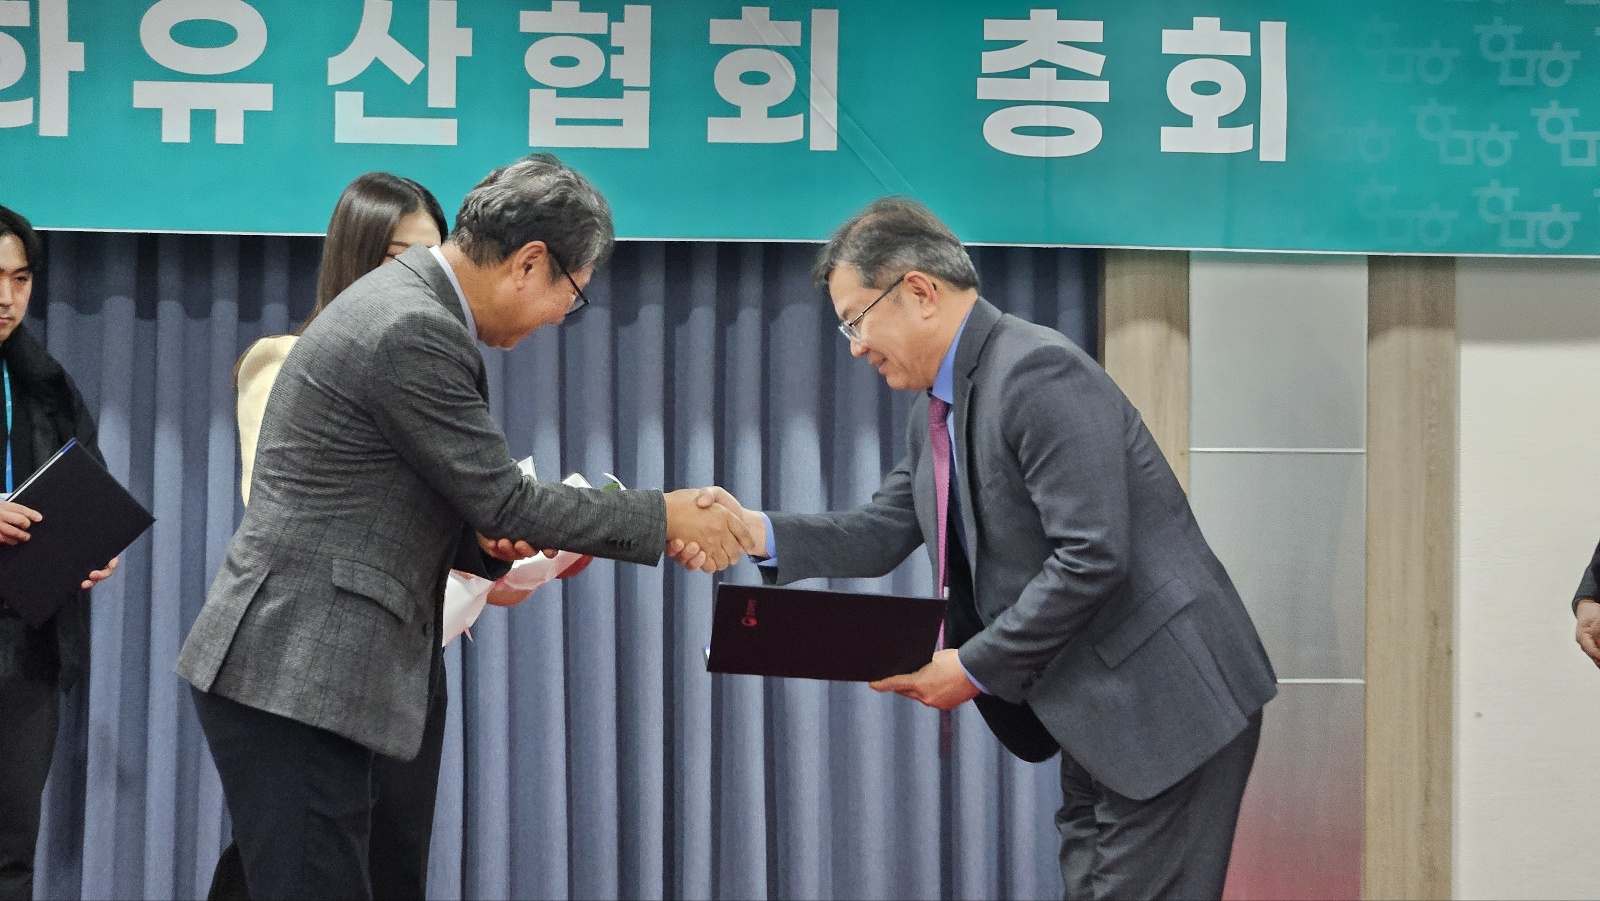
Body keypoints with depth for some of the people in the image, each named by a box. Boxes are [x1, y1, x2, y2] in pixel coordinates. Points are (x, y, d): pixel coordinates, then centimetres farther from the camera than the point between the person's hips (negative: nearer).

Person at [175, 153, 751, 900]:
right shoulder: (415, 332, -17)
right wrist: (665, 518, -4)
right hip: (295, 677, -10)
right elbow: (506, 502, -13)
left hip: (292, 667, 10)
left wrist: (486, 536, 4)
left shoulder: (402, 300, 14)